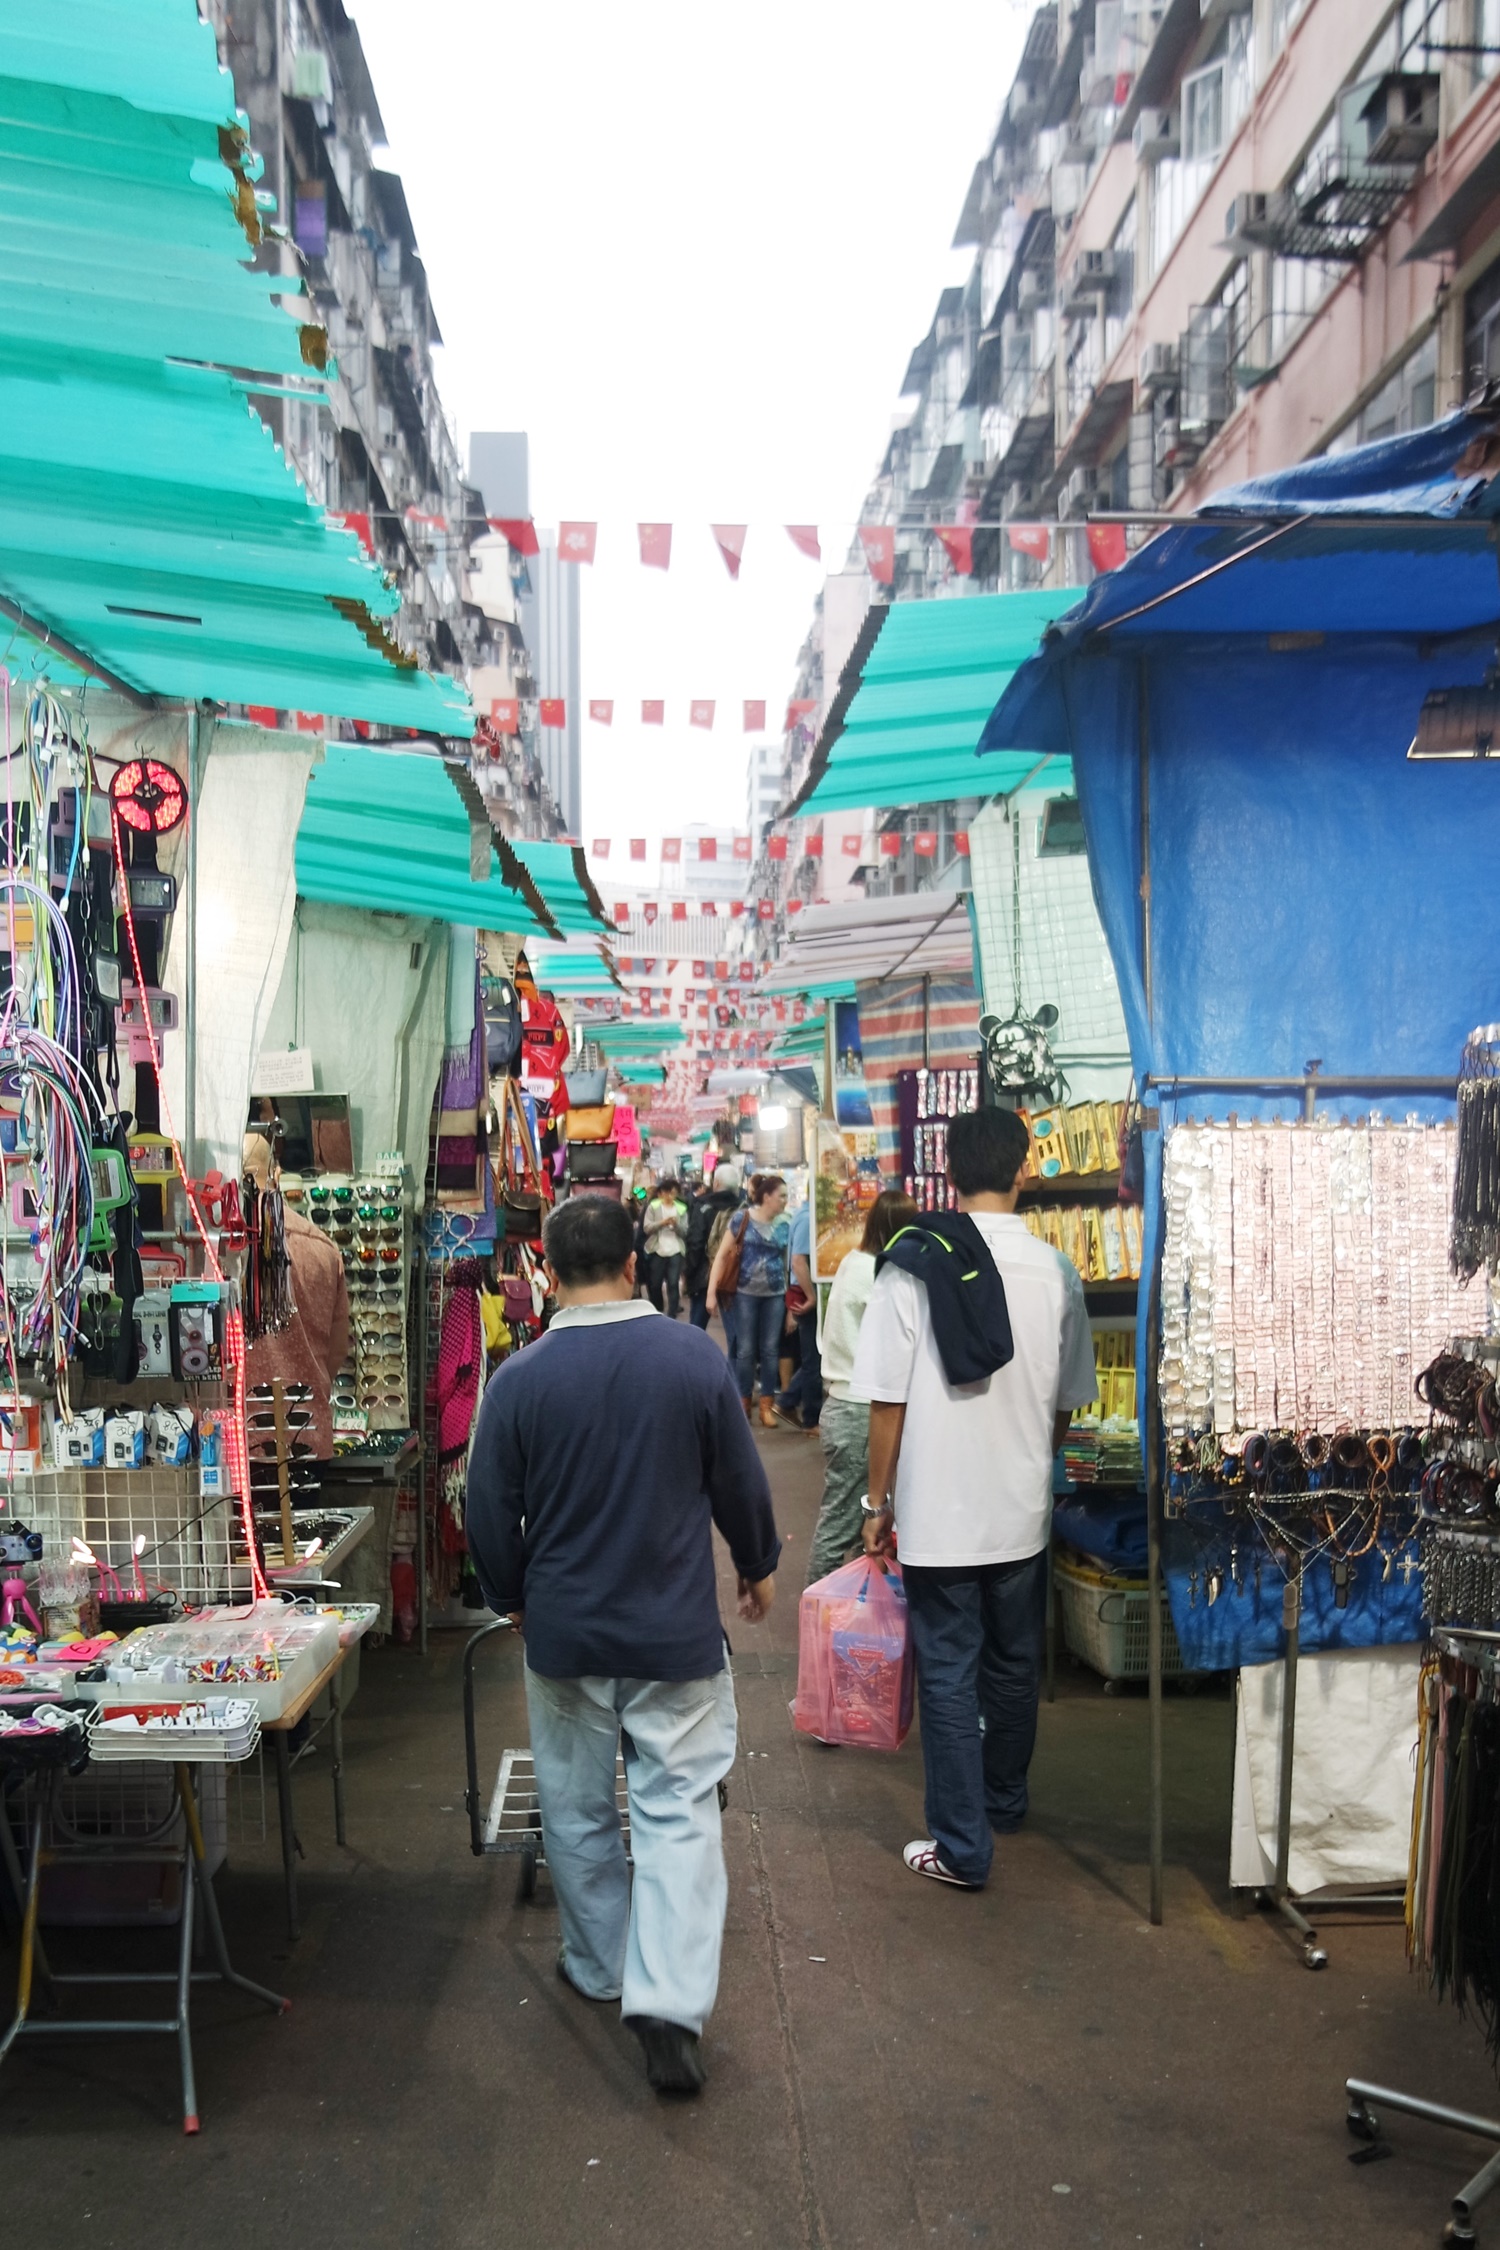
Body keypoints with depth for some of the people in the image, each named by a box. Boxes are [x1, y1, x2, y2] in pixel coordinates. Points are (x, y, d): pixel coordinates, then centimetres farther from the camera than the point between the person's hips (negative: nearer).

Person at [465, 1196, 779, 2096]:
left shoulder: (519, 1380, -11)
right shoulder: (696, 1357, -11)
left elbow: (491, 1517, -2)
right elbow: (740, 1483, -1)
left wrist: (512, 1599, 17)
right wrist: (759, 1565, 18)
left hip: (565, 1634, 1)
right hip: (677, 1630, -1)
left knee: (578, 1809, 18)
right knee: (679, 1806, 5)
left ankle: (598, 1968, 35)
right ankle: (671, 2005, -4)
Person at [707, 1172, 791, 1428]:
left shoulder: (784, 1226, 4)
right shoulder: (742, 1219, -6)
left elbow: (787, 1262, 12)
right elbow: (723, 1255, -5)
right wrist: (712, 1292, -10)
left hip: (775, 1295, 3)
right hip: (746, 1293, -3)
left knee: (769, 1350, 6)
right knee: (745, 1350, 3)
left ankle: (767, 1404, 14)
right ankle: (743, 1403, 15)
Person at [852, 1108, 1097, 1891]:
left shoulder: (913, 1263, -13)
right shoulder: (1055, 1271, -4)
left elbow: (888, 1399, -11)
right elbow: (1066, 1401, 6)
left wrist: (878, 1501, 0)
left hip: (936, 1511, -3)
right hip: (1023, 1509, 3)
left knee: (948, 1674, 6)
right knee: (1014, 1664, 20)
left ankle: (962, 1847, 11)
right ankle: (1004, 1801, 40)